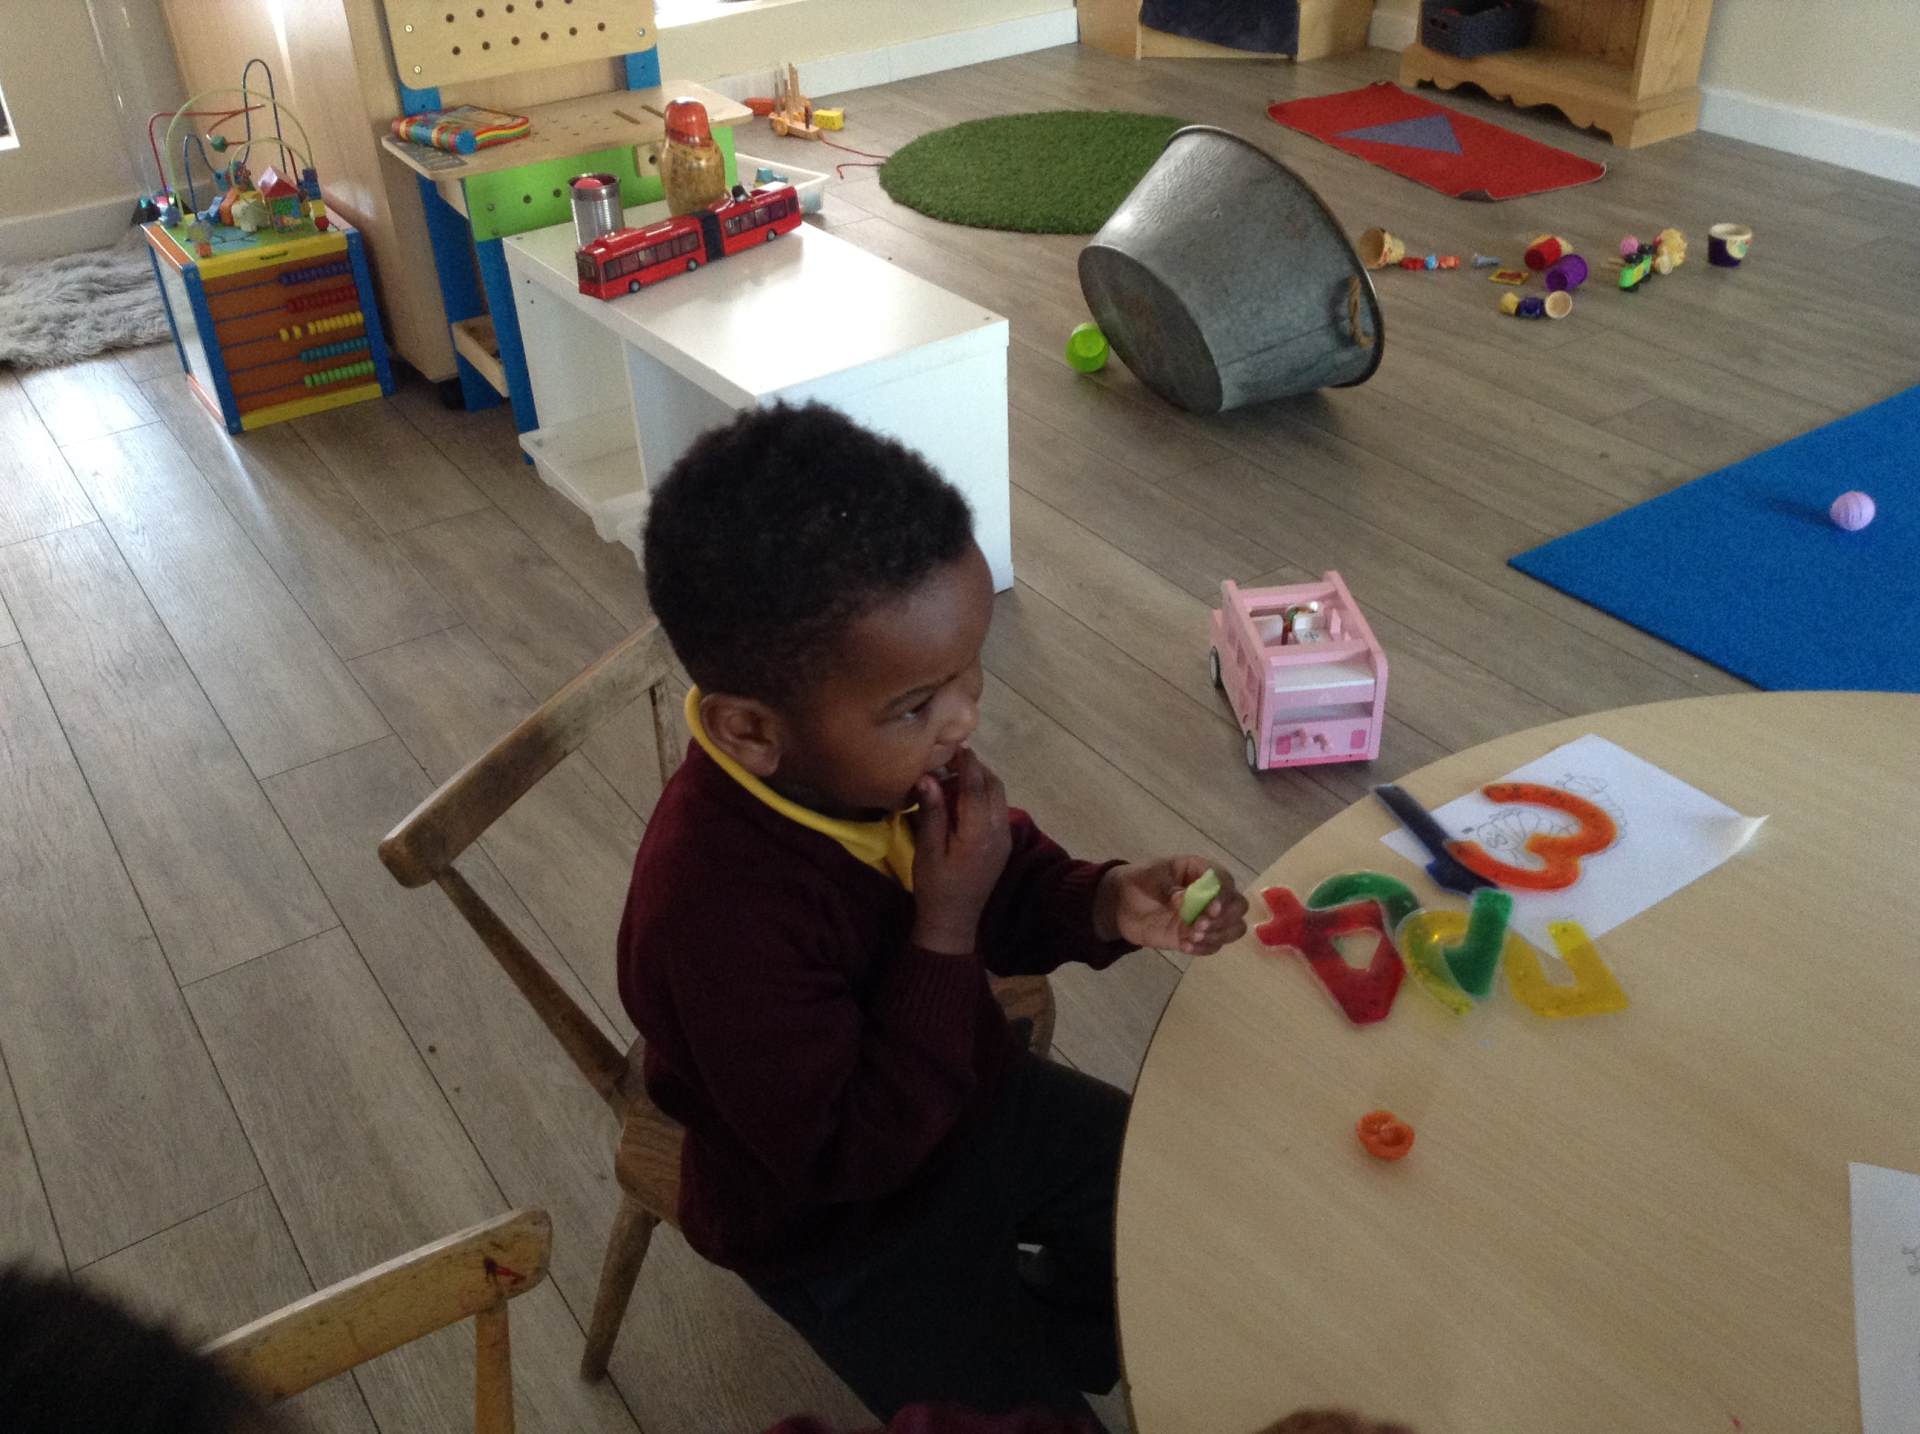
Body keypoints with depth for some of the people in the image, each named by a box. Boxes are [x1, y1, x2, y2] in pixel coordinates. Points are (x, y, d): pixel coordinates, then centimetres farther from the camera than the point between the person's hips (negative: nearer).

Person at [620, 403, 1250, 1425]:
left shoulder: (886, 756, -18)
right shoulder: (716, 910, -40)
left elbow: (1013, 889, 1)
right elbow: (845, 1157, -31)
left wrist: (1106, 905, -21)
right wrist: (942, 929, -34)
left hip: (980, 1101, 7)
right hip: (844, 1228, -6)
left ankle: (1041, 1307, 36)